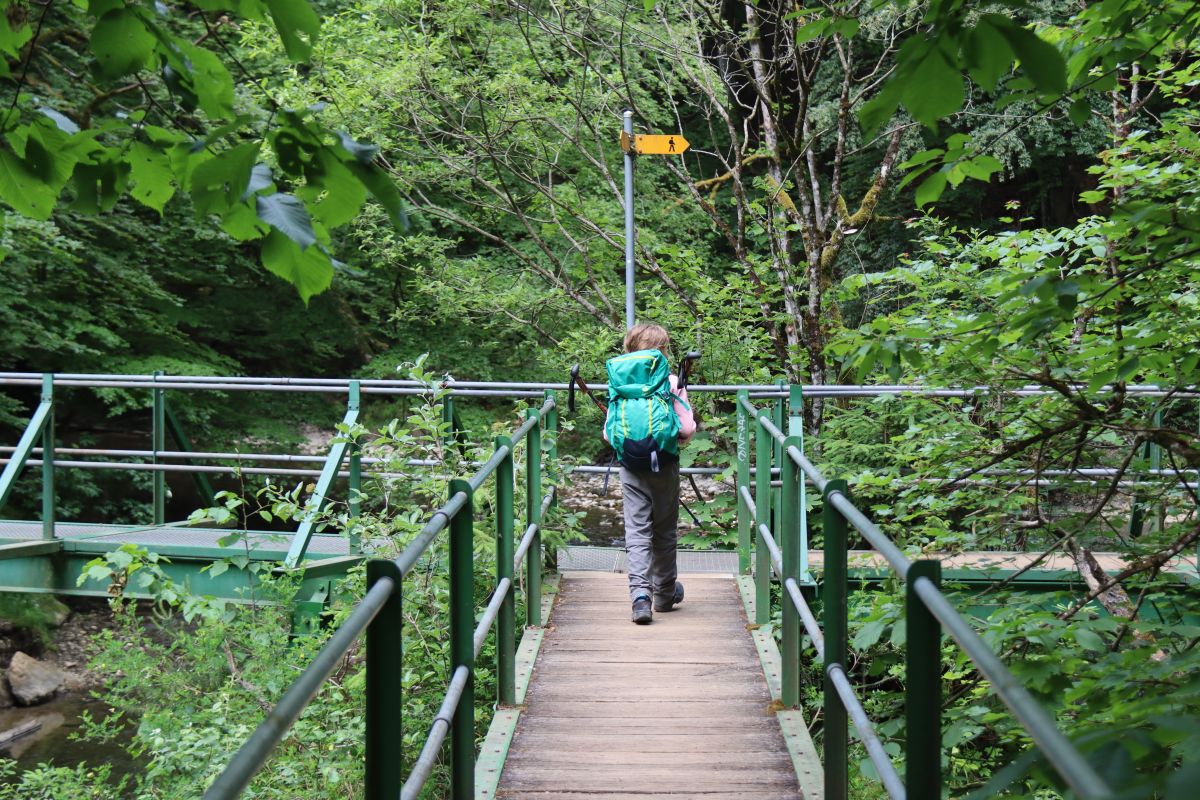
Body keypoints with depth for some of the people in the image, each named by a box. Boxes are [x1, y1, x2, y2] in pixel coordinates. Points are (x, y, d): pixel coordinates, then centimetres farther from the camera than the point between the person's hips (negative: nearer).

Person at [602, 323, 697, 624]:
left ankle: (640, 592, -15)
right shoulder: (671, 381, -5)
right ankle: (665, 593, 26)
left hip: (631, 465, 1)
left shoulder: (618, 382, 3)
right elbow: (687, 430, -8)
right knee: (665, 531, 12)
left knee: (636, 529, 2)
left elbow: (608, 433, 3)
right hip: (664, 464, -1)